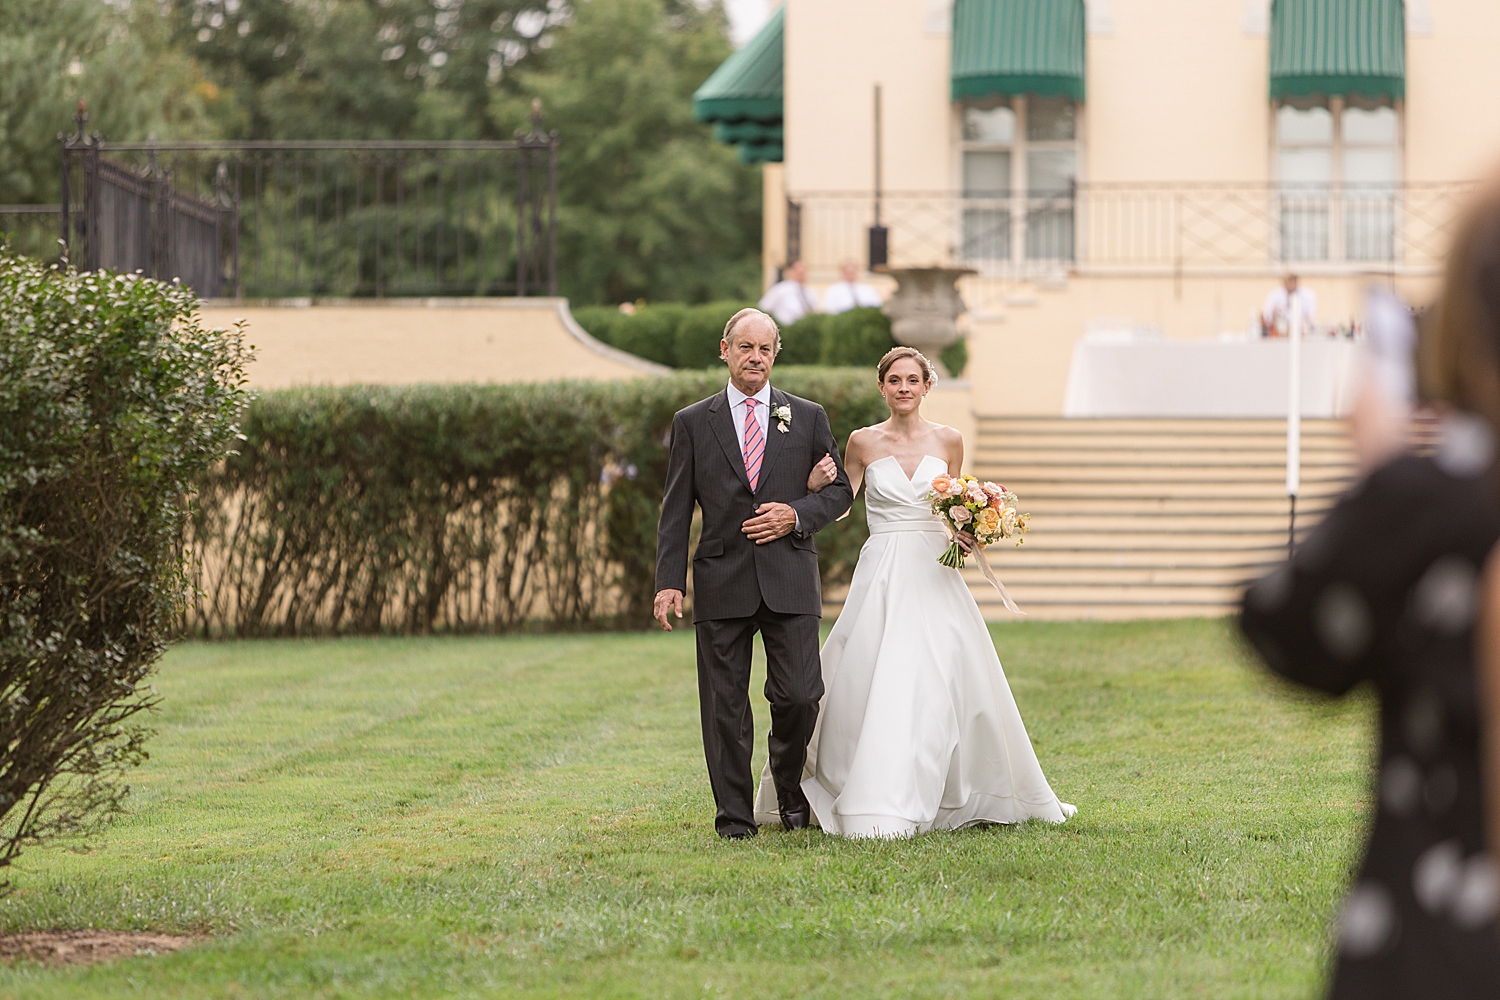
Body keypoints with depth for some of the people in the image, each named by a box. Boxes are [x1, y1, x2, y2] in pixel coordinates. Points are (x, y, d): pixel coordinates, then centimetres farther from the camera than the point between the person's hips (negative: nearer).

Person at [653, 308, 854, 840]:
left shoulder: (808, 417, 10)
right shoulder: (692, 423, 8)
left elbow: (840, 490, 13)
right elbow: (676, 511, 5)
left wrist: (797, 515, -7)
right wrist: (669, 582, -4)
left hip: (790, 579, 0)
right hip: (722, 584, 0)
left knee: (799, 697, -5)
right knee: (725, 707, 0)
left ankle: (790, 790, 22)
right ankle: (734, 815, 7)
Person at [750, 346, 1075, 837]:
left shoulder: (948, 441, 7)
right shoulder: (864, 442, 3)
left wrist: (969, 535, -2)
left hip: (934, 574, 1)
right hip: (882, 573, -1)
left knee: (947, 682, -4)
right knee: (873, 684, -8)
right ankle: (876, 808, -1)